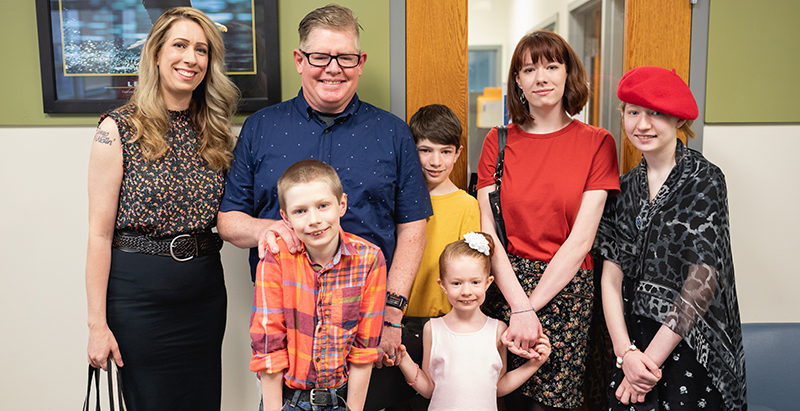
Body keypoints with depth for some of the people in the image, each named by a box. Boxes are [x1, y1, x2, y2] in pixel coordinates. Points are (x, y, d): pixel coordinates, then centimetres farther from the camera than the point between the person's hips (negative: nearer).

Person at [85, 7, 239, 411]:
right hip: (139, 291, -4)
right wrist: (97, 323, -10)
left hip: (206, 290, 5)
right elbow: (100, 233, -9)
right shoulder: (119, 128, -9)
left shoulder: (213, 131, 6)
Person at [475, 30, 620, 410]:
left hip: (567, 288, -1)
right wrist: (519, 306, -13)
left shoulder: (597, 143, 0)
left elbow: (581, 239, -7)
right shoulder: (499, 141, 4)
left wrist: (531, 307, -13)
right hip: (505, 285, 1)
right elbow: (488, 232, -2)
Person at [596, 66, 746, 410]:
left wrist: (652, 356, -13)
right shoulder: (625, 188, 7)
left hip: (692, 346, -3)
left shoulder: (705, 180, -7)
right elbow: (612, 276, 2)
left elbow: (702, 281, -12)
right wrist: (626, 352, -10)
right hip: (633, 337, 3)